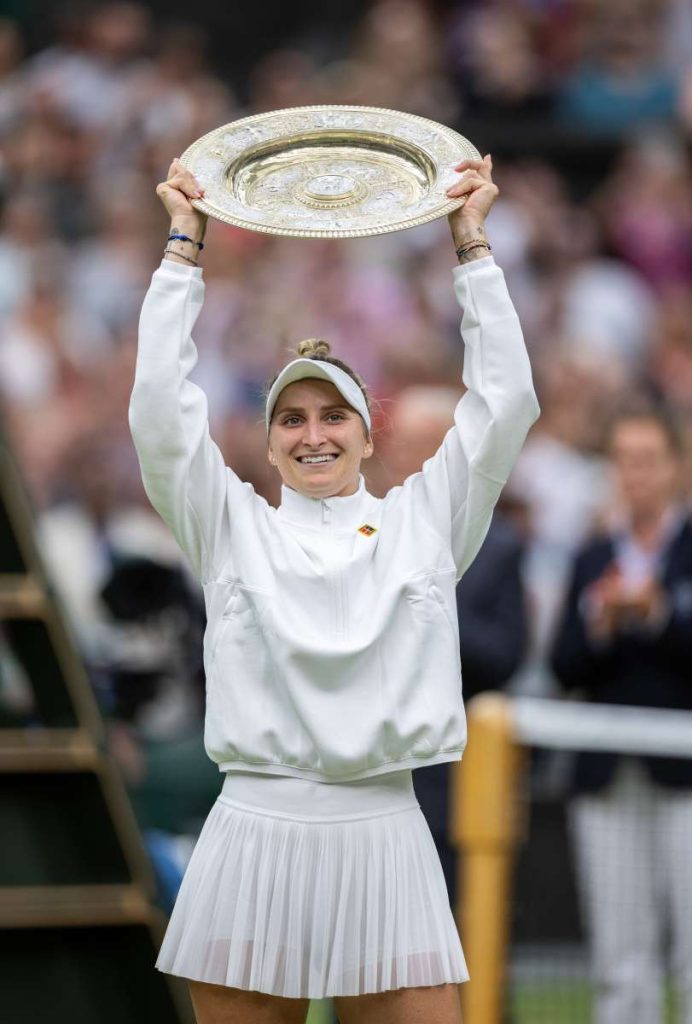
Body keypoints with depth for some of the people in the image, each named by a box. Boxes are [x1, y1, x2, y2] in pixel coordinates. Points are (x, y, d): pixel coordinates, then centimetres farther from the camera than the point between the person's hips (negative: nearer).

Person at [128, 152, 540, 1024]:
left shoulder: (422, 521, 12)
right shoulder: (233, 527, 11)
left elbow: (504, 400, 6)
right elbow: (160, 407, 2)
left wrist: (471, 243, 9)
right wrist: (184, 245, 5)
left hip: (383, 841, 0)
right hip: (254, 841, 0)